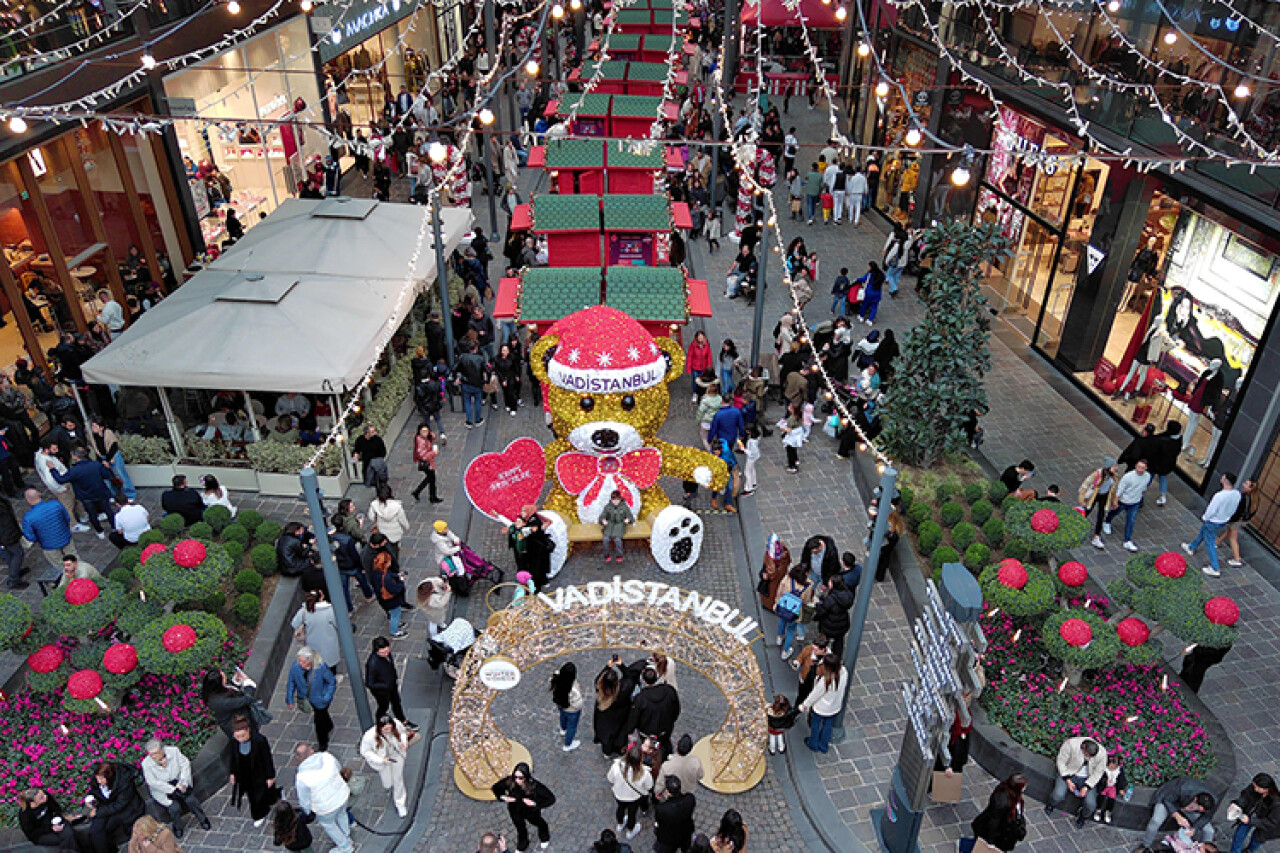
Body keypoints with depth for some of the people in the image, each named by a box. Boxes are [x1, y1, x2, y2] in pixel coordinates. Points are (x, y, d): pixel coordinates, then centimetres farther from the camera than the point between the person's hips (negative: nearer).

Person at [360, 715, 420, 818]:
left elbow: (403, 731, -4)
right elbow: (365, 751, -20)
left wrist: (404, 742, -22)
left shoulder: (397, 724, -30)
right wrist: (380, 760, -28)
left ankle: (400, 804, 38)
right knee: (388, 784, 15)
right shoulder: (370, 736, -37)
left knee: (398, 780, 12)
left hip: (397, 755, 1)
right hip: (383, 759, -1)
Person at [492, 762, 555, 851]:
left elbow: (551, 799, -35)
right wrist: (503, 797, -27)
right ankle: (521, 846, 64)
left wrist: (535, 803, -40)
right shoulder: (509, 782, -34)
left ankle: (545, 839, 67)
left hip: (531, 811, -1)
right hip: (515, 811, 1)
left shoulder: (535, 786, -41)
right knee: (520, 828, 30)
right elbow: (496, 788, -12)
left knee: (538, 823, 32)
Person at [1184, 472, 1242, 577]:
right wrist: (1226, 516, 18)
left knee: (1210, 543, 8)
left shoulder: (1220, 496, -37)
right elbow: (1233, 509, 2)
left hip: (1213, 522, -8)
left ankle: (1215, 569, 15)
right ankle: (1191, 547, 54)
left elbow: (1211, 511, -26)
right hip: (1224, 520, 8)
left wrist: (1204, 518, -6)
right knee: (1202, 533, 31)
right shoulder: (1237, 495, -13)